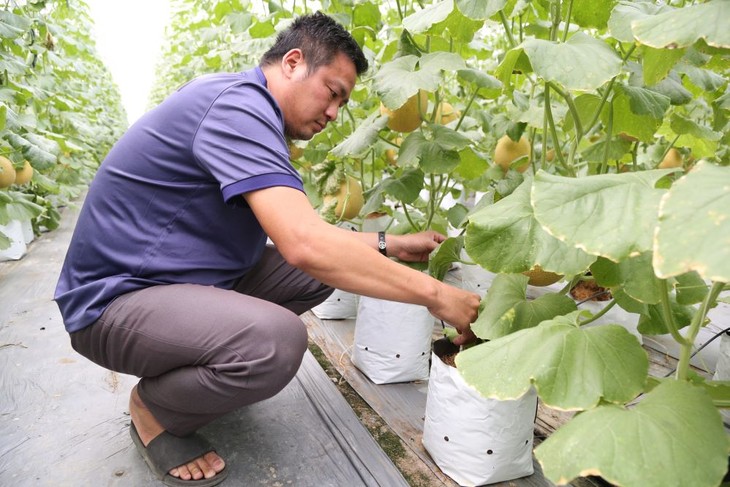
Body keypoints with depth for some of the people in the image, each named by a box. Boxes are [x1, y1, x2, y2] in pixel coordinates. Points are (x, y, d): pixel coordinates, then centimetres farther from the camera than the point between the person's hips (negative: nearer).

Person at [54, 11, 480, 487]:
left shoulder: (247, 109, 10)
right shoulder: (237, 105, -22)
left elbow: (296, 231, 10)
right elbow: (304, 244, -34)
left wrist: (395, 245, 4)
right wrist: (433, 294, -25)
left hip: (188, 274, 10)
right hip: (116, 297, -10)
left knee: (328, 265, 3)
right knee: (277, 340, -34)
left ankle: (194, 367, 13)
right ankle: (153, 409, -2)